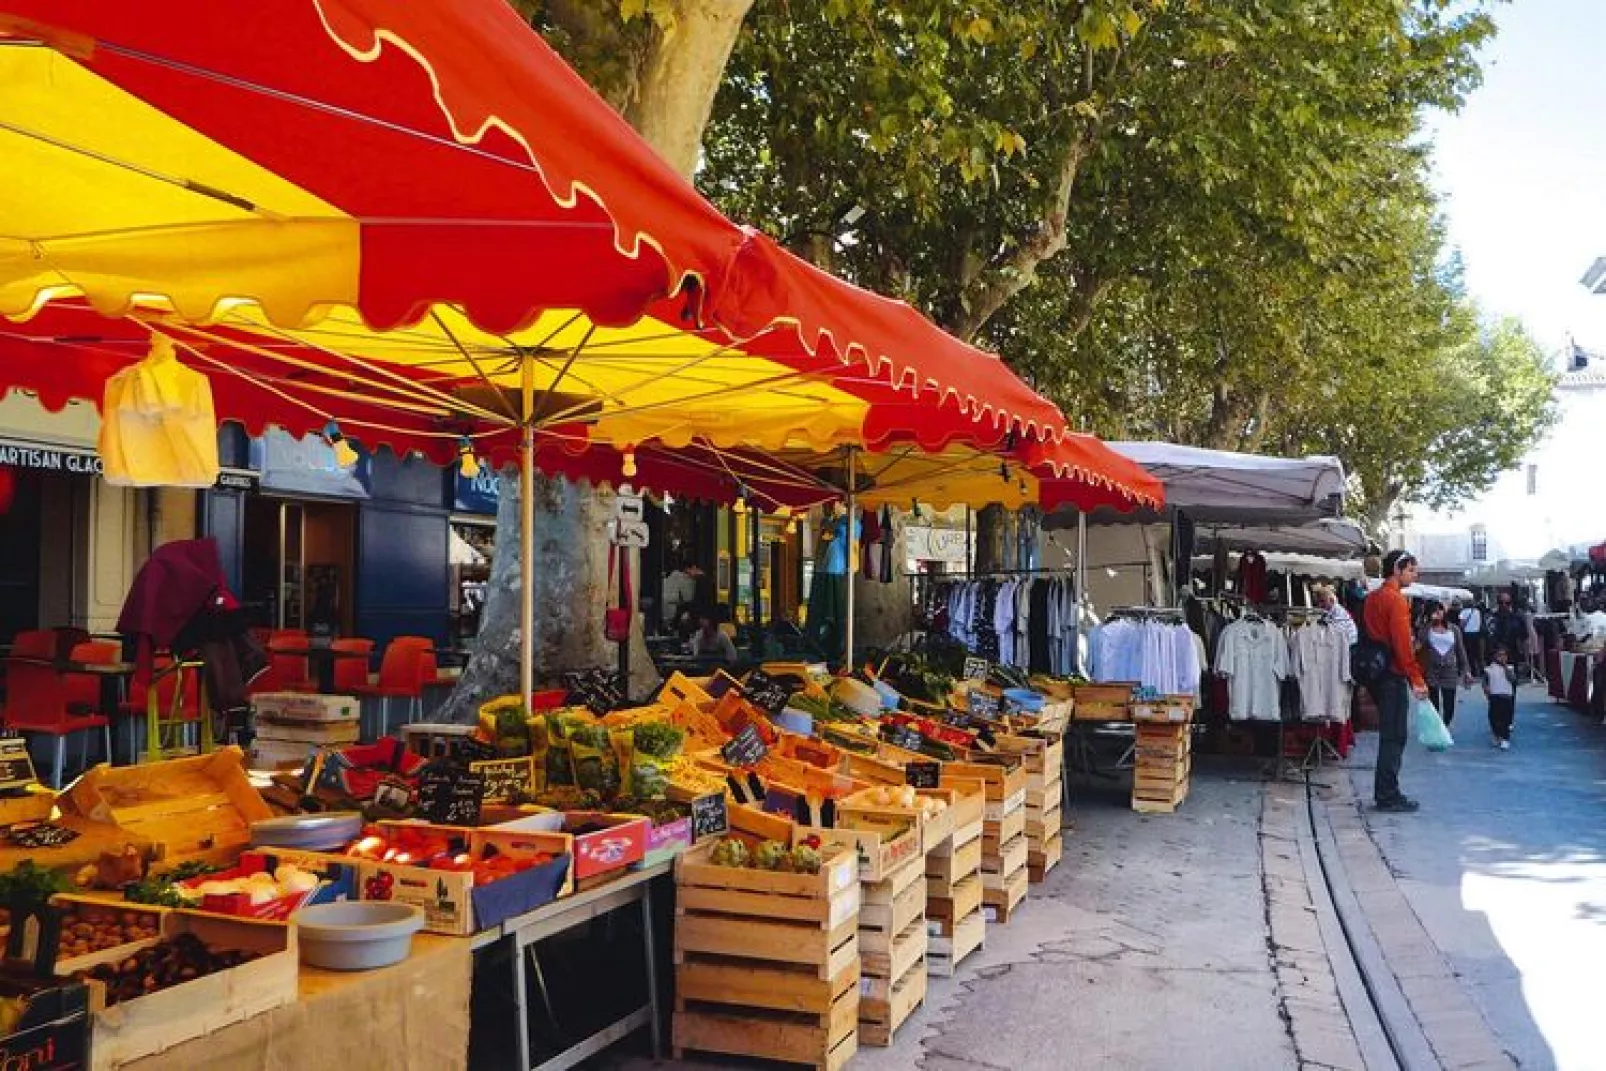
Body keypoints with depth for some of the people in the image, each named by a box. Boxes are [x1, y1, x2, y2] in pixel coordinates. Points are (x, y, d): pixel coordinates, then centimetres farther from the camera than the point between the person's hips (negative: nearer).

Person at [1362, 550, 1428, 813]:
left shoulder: (1372, 598, 14)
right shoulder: (1396, 599, -14)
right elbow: (1402, 644, -19)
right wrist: (1416, 678, -16)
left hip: (1377, 673, 9)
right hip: (1394, 675, -9)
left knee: (1389, 735, 14)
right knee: (1394, 737, -4)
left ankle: (1384, 793, 18)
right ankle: (1389, 796, -2)